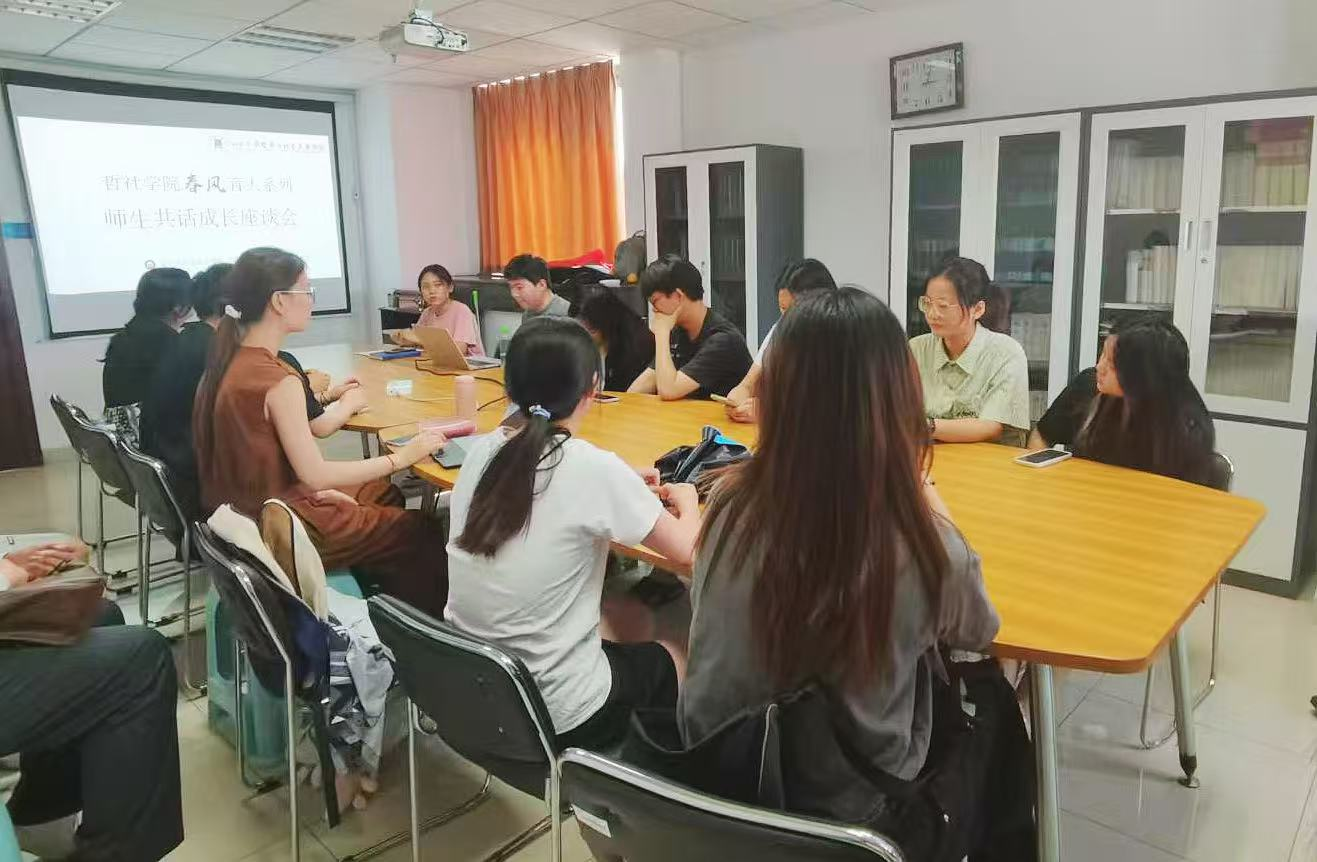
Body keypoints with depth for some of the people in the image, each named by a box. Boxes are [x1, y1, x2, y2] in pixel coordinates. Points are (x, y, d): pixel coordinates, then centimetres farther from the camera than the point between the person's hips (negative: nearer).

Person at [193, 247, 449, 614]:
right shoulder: (277, 380, -25)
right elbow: (314, 474, -25)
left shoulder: (229, 362, 2)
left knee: (384, 494, 24)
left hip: (242, 514, 9)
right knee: (419, 533, 4)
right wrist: (402, 457, -19)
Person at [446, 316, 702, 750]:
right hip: (551, 713, -6)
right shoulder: (594, 468, -22)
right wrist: (687, 501, 13)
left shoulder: (482, 452, -5)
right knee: (679, 658, 21)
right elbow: (684, 549, -7)